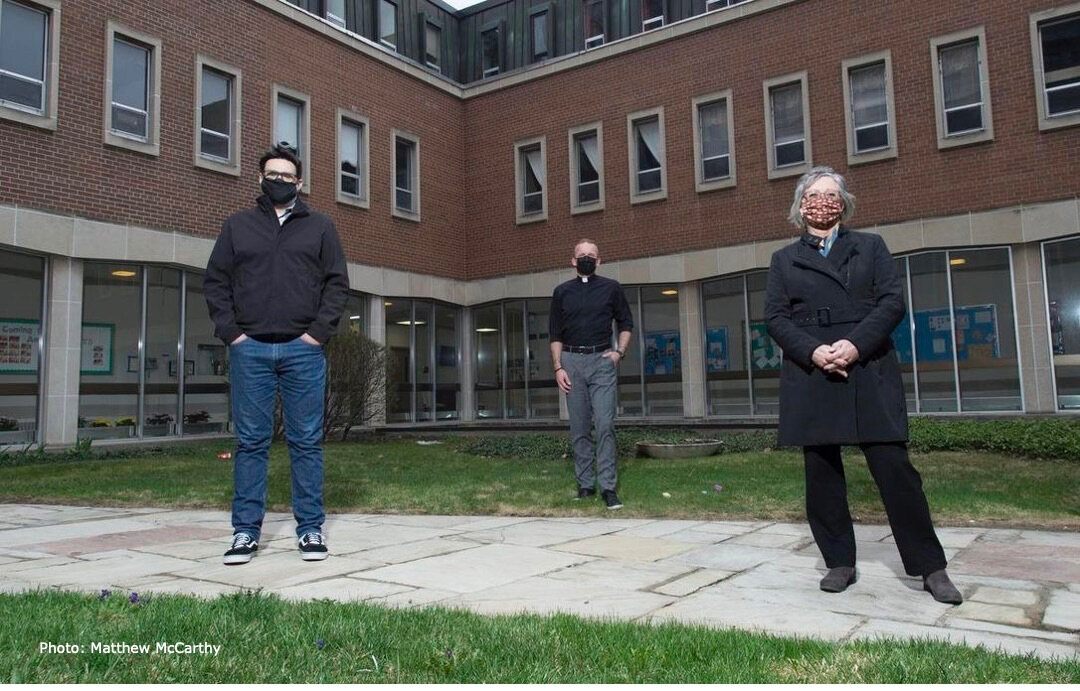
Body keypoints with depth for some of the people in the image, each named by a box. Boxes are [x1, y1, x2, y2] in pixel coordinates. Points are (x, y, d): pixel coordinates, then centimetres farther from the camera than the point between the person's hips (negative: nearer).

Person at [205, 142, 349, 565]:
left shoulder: (319, 227, 11)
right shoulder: (237, 226, 14)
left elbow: (337, 283, 6)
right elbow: (215, 281, 11)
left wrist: (319, 331, -6)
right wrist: (230, 331, -2)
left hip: (303, 349, -1)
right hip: (249, 348, 1)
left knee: (306, 441, 2)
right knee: (250, 442, 4)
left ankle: (311, 529, 8)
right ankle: (246, 530, 11)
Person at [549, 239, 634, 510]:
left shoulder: (611, 288, 8)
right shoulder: (562, 292, 11)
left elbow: (626, 324, 14)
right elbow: (555, 334, 10)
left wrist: (620, 352, -3)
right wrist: (558, 368, 0)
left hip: (602, 360, -2)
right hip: (572, 361, 2)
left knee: (605, 424, -9)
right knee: (579, 428, 5)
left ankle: (608, 487, -6)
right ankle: (585, 484, 13)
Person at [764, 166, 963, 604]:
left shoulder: (871, 247, 15)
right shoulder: (784, 260, 14)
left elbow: (892, 302, 3)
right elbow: (775, 318, 4)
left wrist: (856, 344, -13)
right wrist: (813, 351, -13)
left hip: (869, 374, -1)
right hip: (810, 378, 1)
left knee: (895, 468, -4)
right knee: (822, 475, 3)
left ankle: (931, 568, 7)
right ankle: (839, 563, 15)